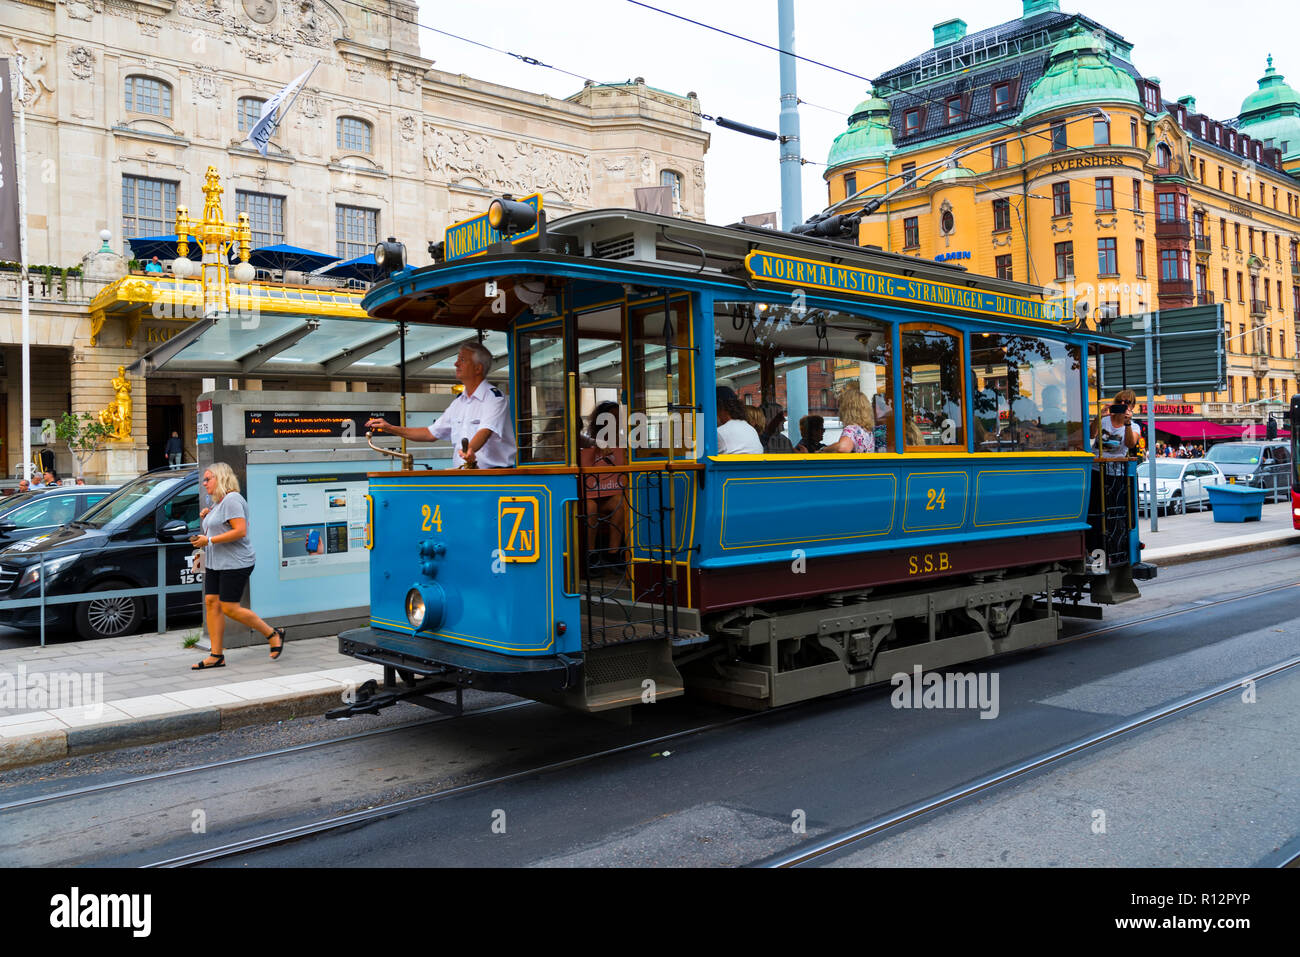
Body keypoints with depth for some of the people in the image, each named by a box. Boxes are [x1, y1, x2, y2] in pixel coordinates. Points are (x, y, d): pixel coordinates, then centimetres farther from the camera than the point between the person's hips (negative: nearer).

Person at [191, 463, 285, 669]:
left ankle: (274, 634, 5)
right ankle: (216, 656, 6)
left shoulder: (232, 499, -14)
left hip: (235, 564, -10)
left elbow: (240, 531, -24)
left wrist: (209, 540, -22)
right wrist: (206, 518, 10)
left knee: (229, 608, -9)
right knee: (211, 602, 3)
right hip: (215, 563, 10)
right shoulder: (217, 503, 17)